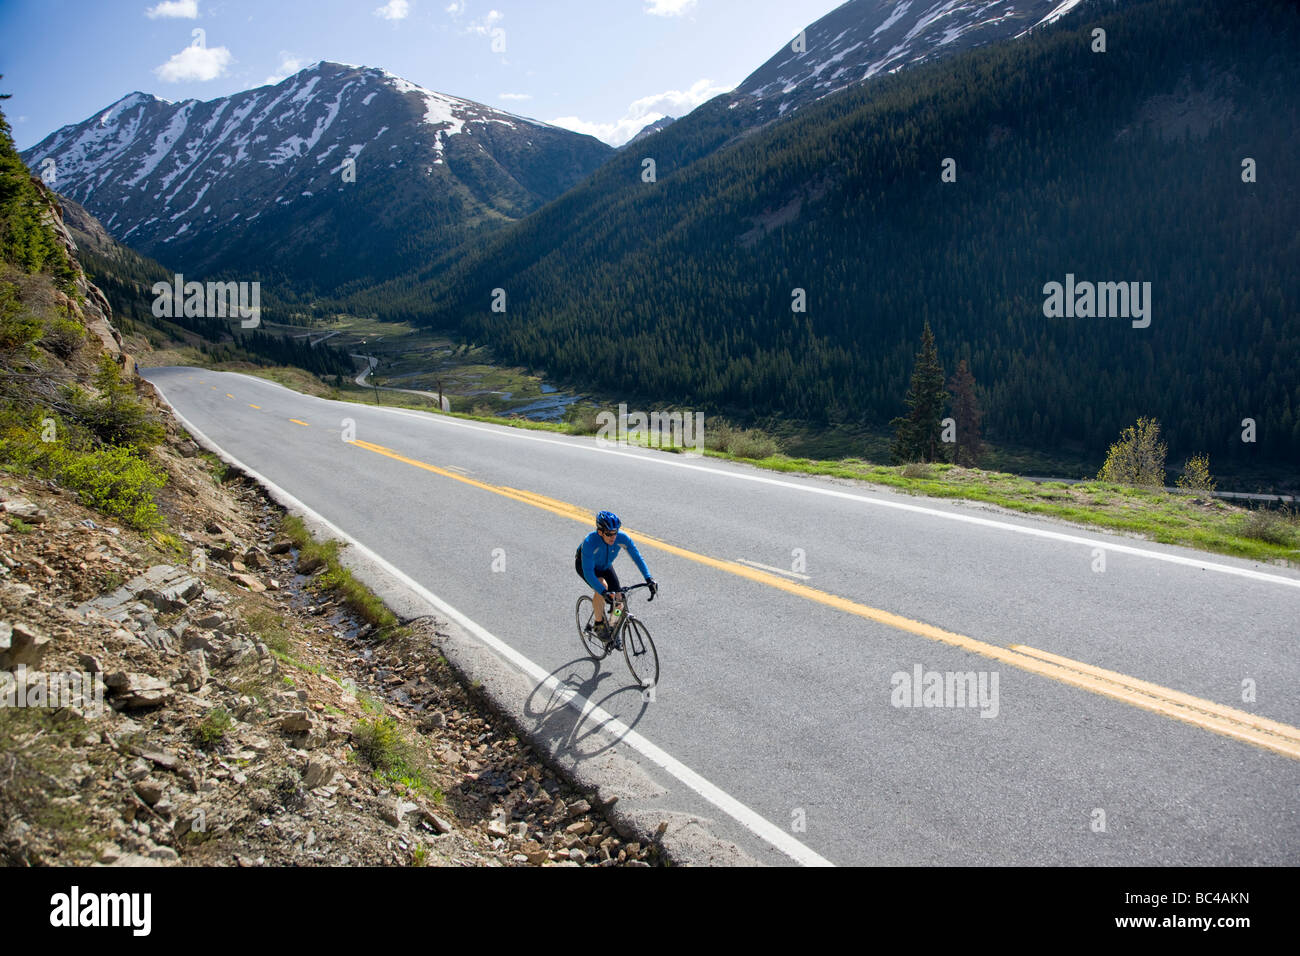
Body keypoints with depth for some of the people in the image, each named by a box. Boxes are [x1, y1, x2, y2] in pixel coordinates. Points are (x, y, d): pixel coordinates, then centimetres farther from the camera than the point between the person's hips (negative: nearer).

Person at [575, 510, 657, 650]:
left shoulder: (622, 538, -31)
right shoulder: (589, 542, -41)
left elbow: (638, 557, -24)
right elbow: (588, 573, -43)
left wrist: (649, 580, -35)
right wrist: (604, 592, -52)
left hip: (605, 565, 4)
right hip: (584, 564, -4)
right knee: (602, 586, -32)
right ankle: (599, 624, -10)